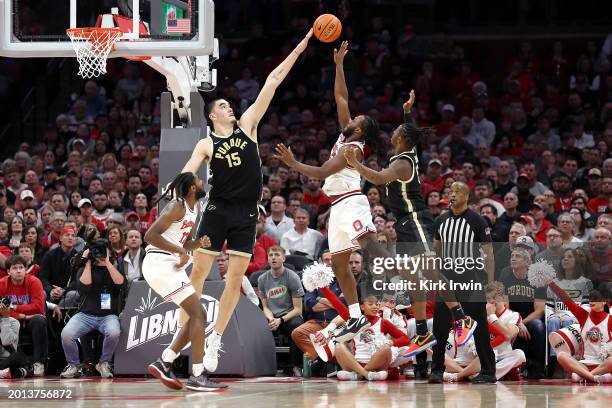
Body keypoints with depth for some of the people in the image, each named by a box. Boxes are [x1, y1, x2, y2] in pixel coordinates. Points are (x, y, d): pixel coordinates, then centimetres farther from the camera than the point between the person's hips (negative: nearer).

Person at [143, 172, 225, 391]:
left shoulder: (195, 209, 16)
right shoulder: (177, 206, -13)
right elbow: (150, 235, -22)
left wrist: (199, 243, 5)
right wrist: (180, 251, -20)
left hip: (169, 266, 10)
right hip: (160, 264, -10)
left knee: (197, 316, 11)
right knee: (198, 314, -11)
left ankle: (164, 363, 9)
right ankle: (197, 376, -14)